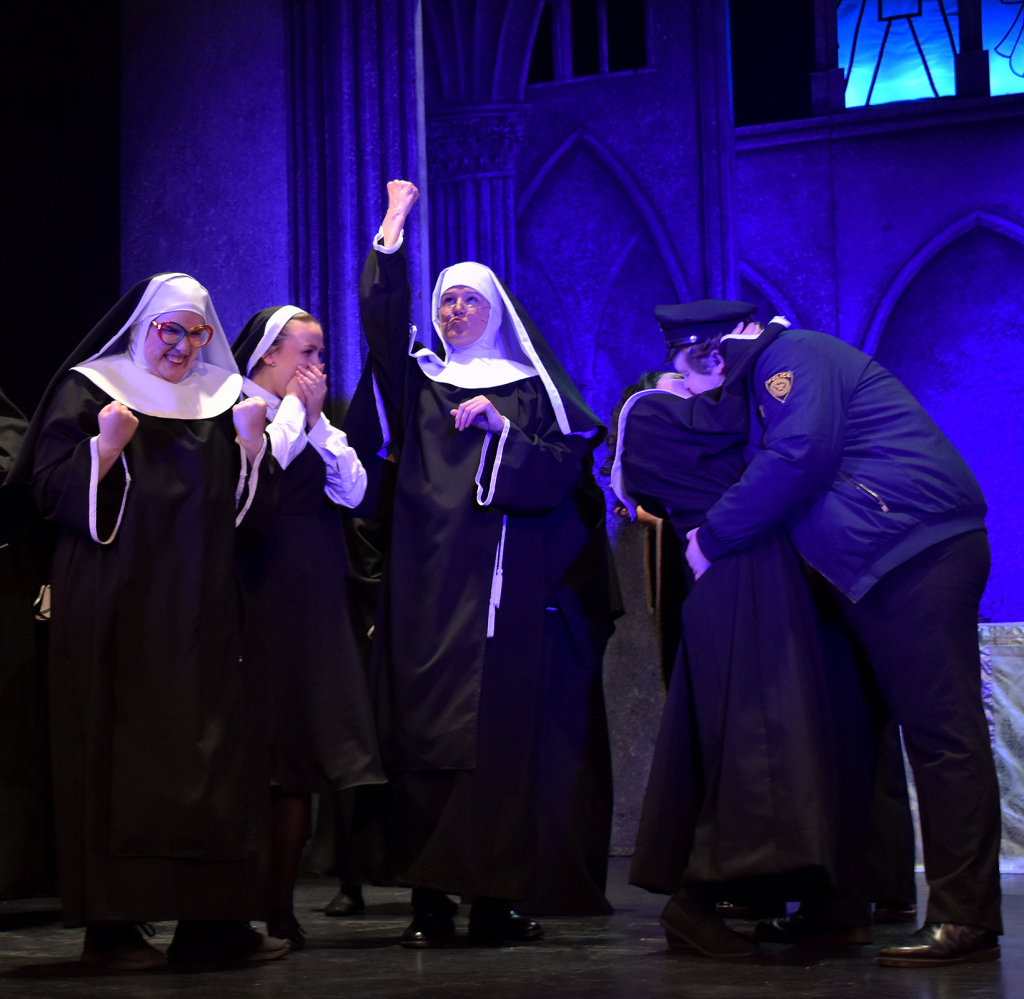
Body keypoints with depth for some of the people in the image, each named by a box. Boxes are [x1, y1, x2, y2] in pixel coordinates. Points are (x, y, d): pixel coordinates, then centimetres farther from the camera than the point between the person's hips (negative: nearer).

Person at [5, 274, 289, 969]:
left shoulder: (221, 401, 15)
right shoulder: (89, 392, 4)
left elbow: (248, 508, 13)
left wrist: (253, 446, -3)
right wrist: (106, 445, -18)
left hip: (202, 611, 4)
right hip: (118, 611, -4)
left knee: (214, 753, -1)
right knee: (120, 755, -7)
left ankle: (214, 920, 3)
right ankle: (112, 925, -2)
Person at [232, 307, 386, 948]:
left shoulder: (312, 422, 20)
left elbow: (353, 489, 8)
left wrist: (317, 419, 2)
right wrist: (293, 408, -6)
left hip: (313, 602, 7)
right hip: (257, 599, -7)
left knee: (301, 753, 3)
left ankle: (282, 906, 8)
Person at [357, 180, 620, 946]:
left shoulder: (531, 388, 14)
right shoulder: (419, 379, 15)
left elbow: (563, 469, 4)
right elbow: (381, 314, 0)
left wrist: (501, 426, -8)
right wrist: (394, 225, -3)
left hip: (511, 590, 0)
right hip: (431, 587, 1)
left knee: (508, 731, -5)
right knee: (429, 731, -6)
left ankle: (499, 896, -2)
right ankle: (431, 898, -5)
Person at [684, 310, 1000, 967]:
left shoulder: (791, 354, -2)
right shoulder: (765, 387, 28)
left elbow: (798, 457, -16)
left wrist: (711, 537, -8)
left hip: (918, 553, -11)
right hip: (878, 567, 11)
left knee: (941, 732, -12)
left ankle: (967, 921, -12)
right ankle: (844, 901, 20)